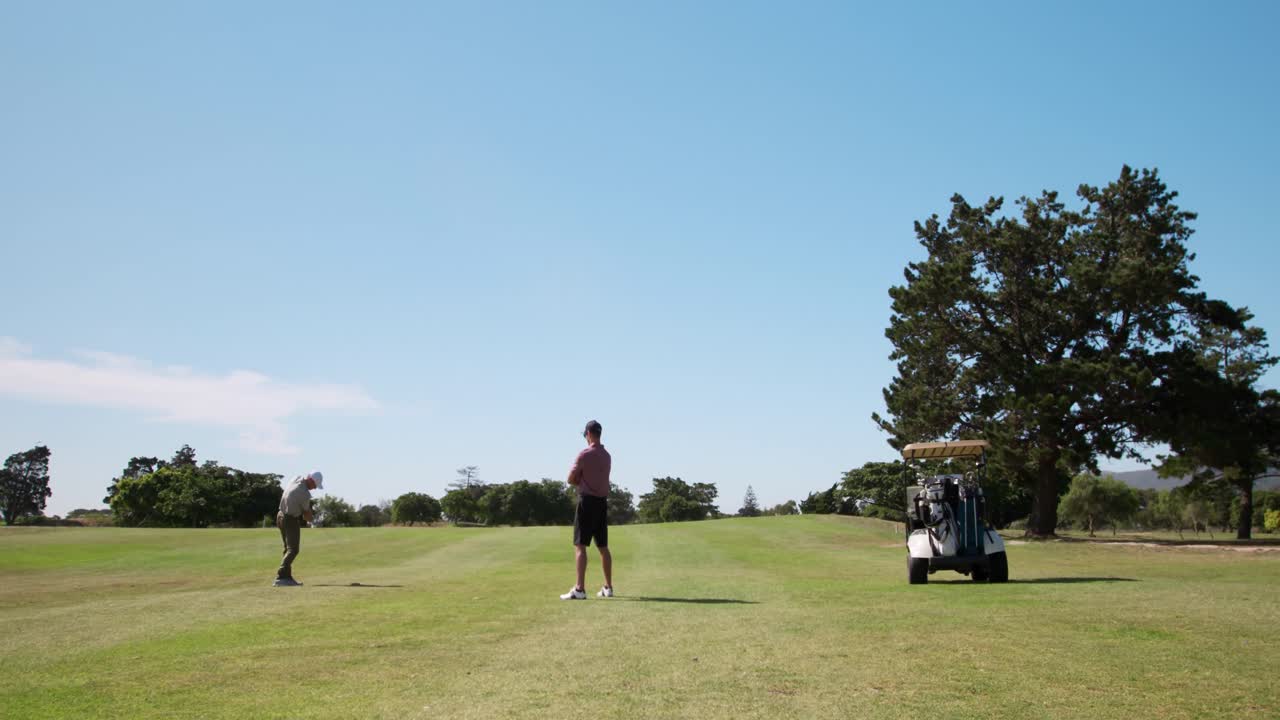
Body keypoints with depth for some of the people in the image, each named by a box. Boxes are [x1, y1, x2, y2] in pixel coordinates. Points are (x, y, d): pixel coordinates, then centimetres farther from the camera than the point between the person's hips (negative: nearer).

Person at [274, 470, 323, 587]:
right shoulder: (305, 494, -25)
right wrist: (308, 518, 16)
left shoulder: (297, 478, -3)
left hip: (281, 516, 10)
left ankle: (287, 577, 12)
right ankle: (280, 577, -22)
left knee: (288, 549, 13)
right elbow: (307, 513, -10)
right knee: (293, 550, -12)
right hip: (291, 520, -10)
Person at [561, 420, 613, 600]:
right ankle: (608, 587, 19)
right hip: (602, 502, 7)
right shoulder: (607, 456, 11)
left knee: (580, 546, -8)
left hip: (587, 501, -7)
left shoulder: (585, 454, -11)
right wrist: (582, 482, 6)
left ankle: (579, 589, -16)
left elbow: (571, 480, -7)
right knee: (603, 547, 14)